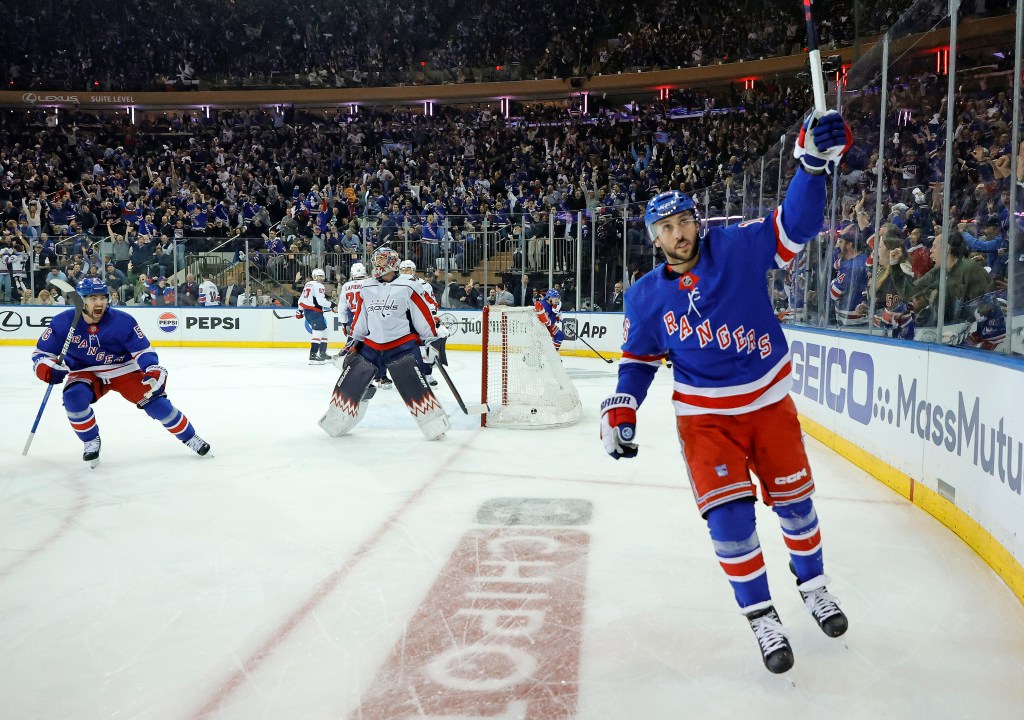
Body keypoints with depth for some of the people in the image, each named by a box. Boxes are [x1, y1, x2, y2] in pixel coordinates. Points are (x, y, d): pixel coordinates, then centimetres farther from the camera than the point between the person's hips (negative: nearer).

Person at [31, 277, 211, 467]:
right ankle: (91, 441, -4)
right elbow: (41, 353, -7)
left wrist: (152, 369, -31)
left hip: (125, 370, -1)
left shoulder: (122, 321, -19)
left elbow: (143, 349, -13)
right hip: (86, 373, 1)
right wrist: (45, 369, -29)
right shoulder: (63, 322, -16)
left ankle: (189, 437, 9)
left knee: (156, 403, -11)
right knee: (73, 398, -29)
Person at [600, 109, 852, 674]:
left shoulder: (738, 249, -10)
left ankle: (812, 582, 42)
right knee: (728, 514, -10)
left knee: (793, 498, 14)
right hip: (705, 416, 0)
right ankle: (761, 615, 10)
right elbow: (639, 357, 5)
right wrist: (621, 409, -7)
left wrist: (815, 162, -29)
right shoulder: (645, 297, -5)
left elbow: (795, 225, -16)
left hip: (769, 403, 1)